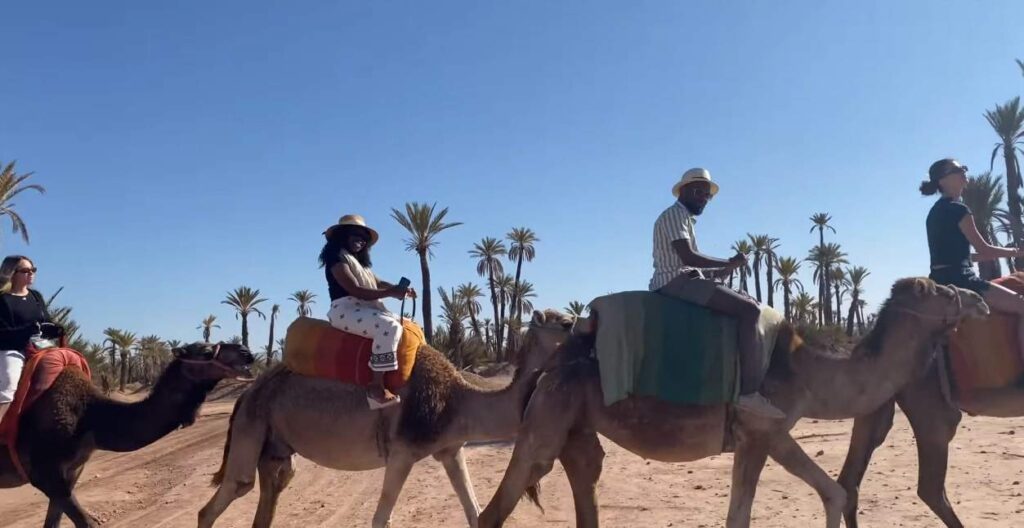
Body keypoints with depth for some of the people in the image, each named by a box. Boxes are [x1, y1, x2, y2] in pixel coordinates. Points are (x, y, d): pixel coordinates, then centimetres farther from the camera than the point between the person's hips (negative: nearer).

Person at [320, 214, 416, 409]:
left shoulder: (359, 261, 24)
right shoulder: (336, 258, -7)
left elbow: (378, 283, 16)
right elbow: (354, 289, -17)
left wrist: (400, 289, -4)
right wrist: (390, 293, -22)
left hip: (366, 309, 10)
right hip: (346, 310, -10)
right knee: (389, 327, -32)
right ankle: (377, 387, -35)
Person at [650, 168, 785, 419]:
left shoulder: (685, 219, 26)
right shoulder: (675, 214, -6)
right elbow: (688, 257, -19)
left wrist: (720, 270, 14)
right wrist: (728, 264, -11)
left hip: (681, 283, 11)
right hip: (677, 283, -11)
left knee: (748, 306, 14)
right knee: (750, 310, -21)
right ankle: (749, 392, -25)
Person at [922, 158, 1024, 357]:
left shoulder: (936, 211, 17)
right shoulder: (957, 209, -10)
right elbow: (983, 249, -6)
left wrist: (1002, 253, 27)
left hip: (940, 281, 10)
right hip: (958, 280, -10)